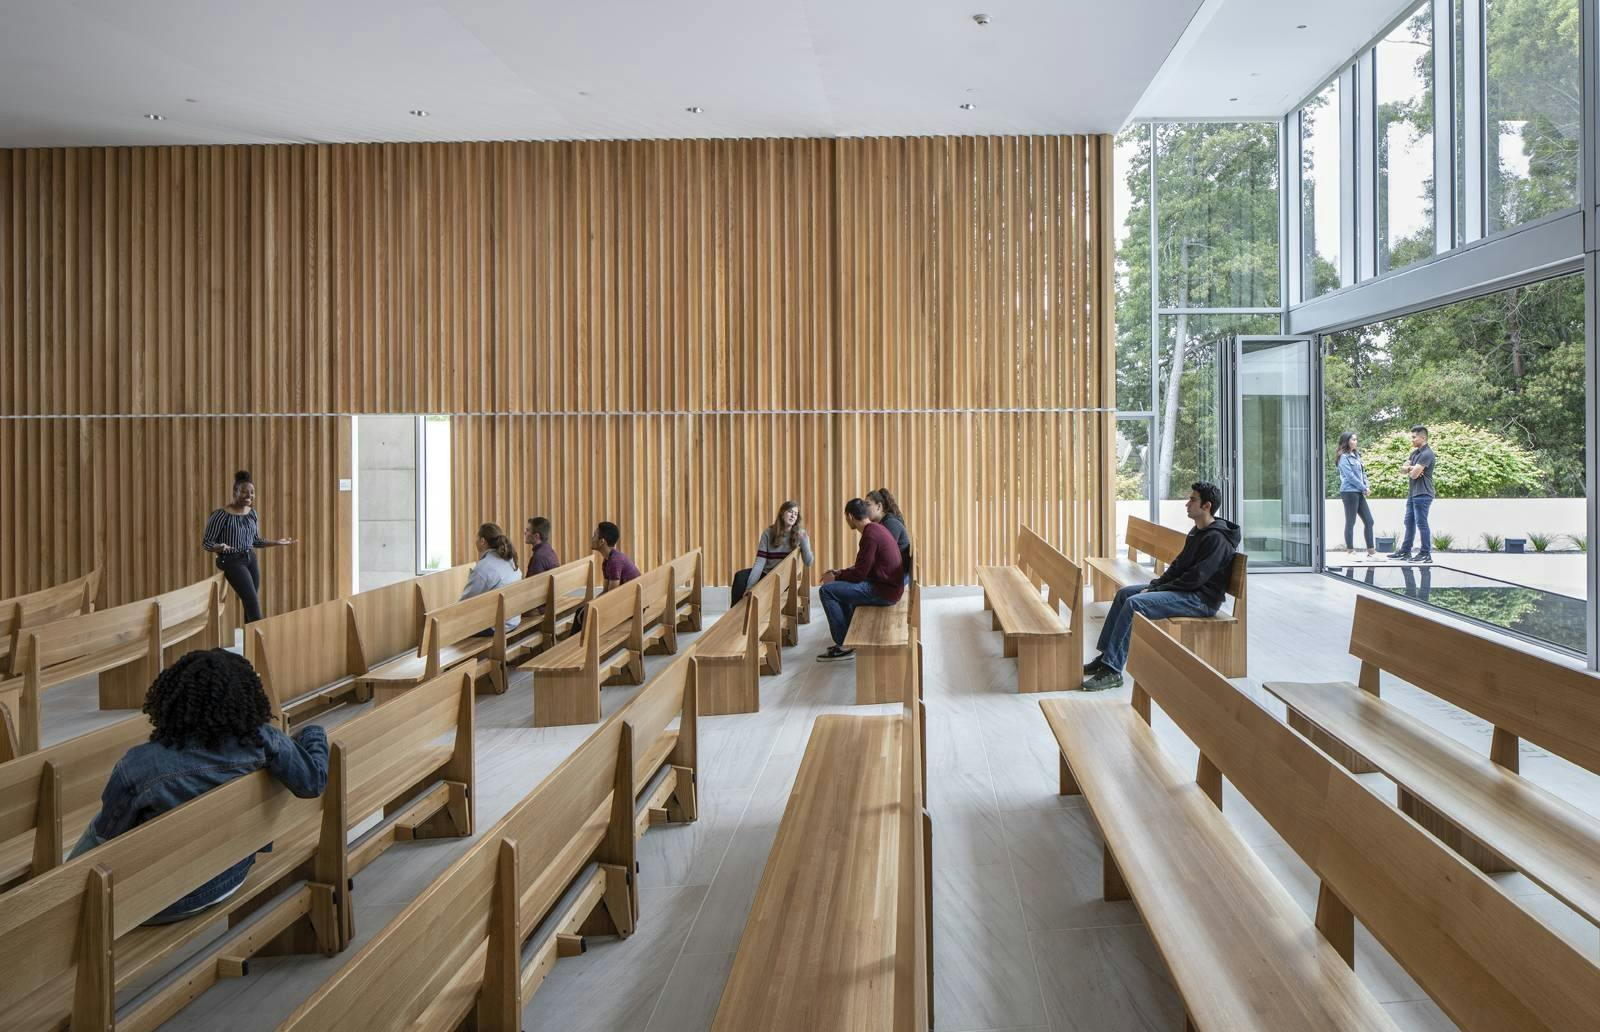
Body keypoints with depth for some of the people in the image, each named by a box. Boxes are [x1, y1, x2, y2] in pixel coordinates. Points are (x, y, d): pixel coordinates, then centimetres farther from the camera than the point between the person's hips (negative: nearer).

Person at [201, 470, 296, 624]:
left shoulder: (253, 513, 6)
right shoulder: (221, 515, -14)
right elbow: (206, 542, -9)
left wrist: (276, 542, 6)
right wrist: (220, 547, -29)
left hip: (251, 559, 6)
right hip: (232, 561, -6)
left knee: (251, 604, 6)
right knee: (253, 601, -15)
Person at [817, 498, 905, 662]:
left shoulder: (870, 535, -19)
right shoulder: (876, 529, 12)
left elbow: (860, 573, -18)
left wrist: (835, 578, -3)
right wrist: (840, 573, 15)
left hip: (884, 591, -10)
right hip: (888, 585, 10)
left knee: (827, 591, -11)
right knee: (840, 587, 27)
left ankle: (844, 645, -6)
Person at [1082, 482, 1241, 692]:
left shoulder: (1217, 539, -18)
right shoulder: (1198, 532, 15)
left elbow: (1195, 578, -22)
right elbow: (1179, 565, 18)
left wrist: (1157, 590, -16)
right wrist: (1154, 585, 3)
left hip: (1201, 599, -11)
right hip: (1186, 590, 11)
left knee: (1134, 603, -25)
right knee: (1124, 593, 4)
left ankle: (1112, 670, -24)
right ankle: (1105, 657, 4)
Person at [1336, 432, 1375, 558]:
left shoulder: (1356, 455, 16)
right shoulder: (1344, 457, -8)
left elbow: (1363, 472, 16)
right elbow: (1350, 476, -14)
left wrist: (1367, 486, 0)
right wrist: (1364, 488, -10)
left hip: (1360, 493, 8)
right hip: (1349, 492, -8)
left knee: (1369, 521, 6)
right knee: (1350, 522, -3)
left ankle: (1371, 550, 10)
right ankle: (1350, 551, 3)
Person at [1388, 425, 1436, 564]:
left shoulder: (1426, 454, -16)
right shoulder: (1415, 452, 15)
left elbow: (1414, 474, -21)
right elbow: (1403, 468, 12)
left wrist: (1410, 471, 2)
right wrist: (1411, 468, -9)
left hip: (1422, 494, -10)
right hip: (1412, 493, 10)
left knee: (1421, 523, -7)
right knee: (1409, 522, 15)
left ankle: (1426, 554, -2)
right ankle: (1405, 551, 23)